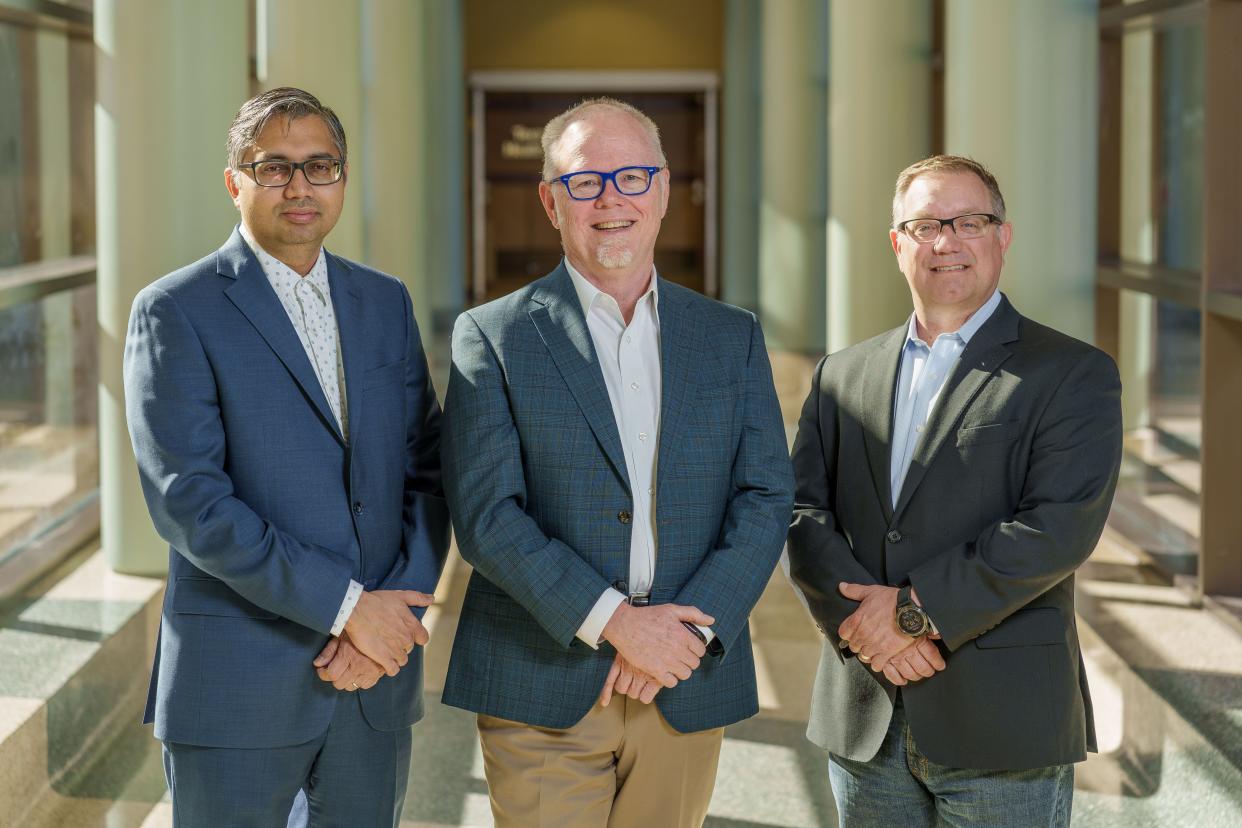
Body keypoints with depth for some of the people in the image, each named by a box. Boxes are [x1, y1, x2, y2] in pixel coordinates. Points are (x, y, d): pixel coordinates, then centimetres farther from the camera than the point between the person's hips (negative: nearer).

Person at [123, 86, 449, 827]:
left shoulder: (386, 303, 11)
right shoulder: (176, 312, -5)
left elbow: (428, 471, 7)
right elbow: (186, 498, -15)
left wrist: (395, 612, -9)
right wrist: (345, 604, -17)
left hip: (375, 682, 4)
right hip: (239, 683, -4)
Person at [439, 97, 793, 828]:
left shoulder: (732, 337, 10)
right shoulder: (492, 337, 1)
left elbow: (767, 500, 4)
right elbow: (486, 515, -8)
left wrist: (690, 629, -10)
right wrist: (614, 623, -16)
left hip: (688, 690, 3)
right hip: (544, 687, -2)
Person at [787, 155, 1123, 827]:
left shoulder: (1073, 375, -1)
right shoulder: (841, 375, 13)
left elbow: (1061, 525, -13)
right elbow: (801, 511, 4)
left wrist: (917, 609, -16)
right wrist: (857, 618, -14)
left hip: (1003, 723, -4)